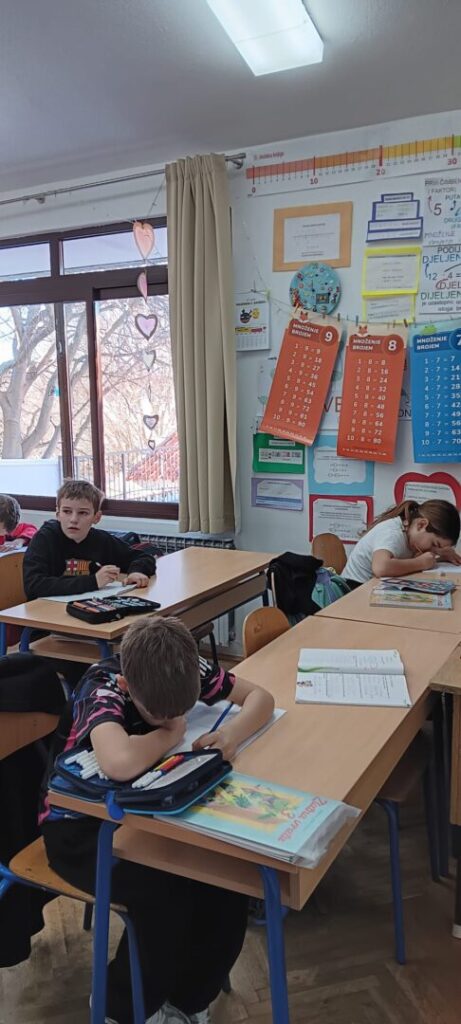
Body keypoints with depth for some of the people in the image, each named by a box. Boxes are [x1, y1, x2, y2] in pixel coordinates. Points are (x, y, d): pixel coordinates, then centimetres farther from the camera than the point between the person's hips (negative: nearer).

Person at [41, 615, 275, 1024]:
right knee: (169, 895, -26)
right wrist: (172, 732, -31)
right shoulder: (101, 687, -32)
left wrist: (233, 732, -27)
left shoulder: (185, 669, -15)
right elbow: (122, 763, -53)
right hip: (82, 823, -5)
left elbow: (260, 696, -5)